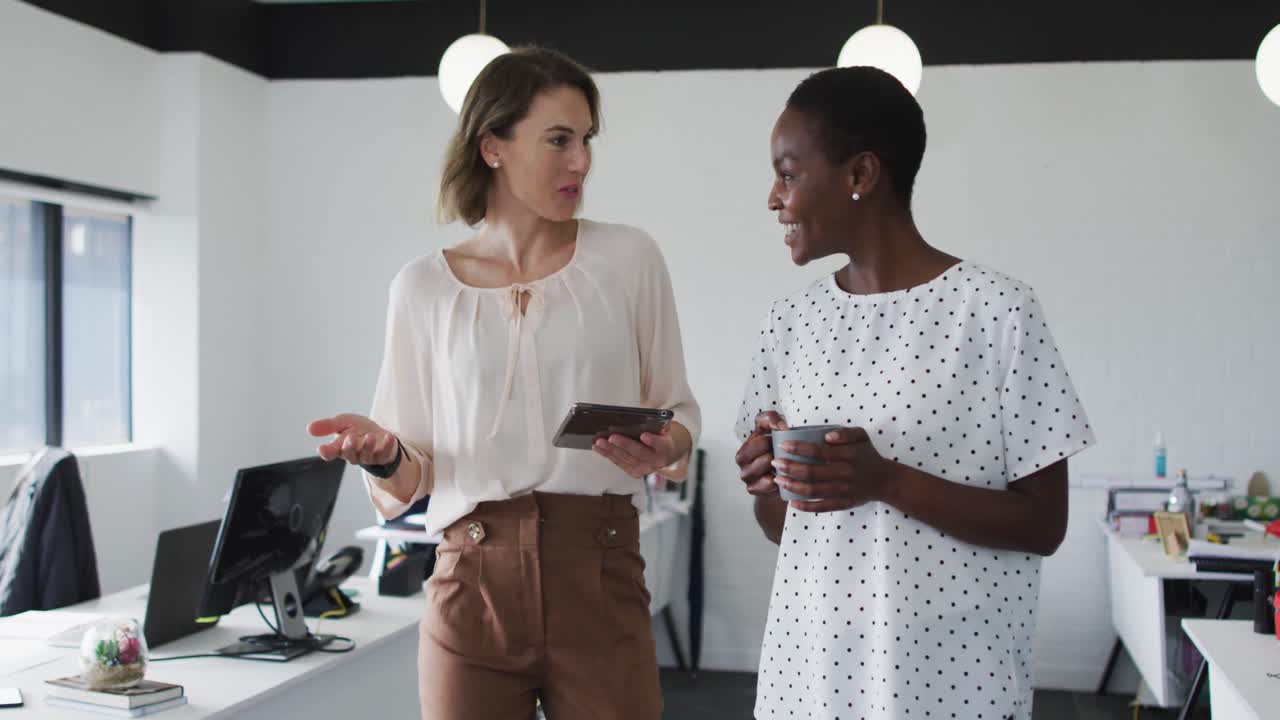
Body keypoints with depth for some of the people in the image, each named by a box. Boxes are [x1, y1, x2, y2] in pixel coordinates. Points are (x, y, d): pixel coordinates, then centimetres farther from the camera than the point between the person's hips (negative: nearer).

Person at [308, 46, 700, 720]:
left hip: (600, 574, 0)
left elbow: (679, 413, 11)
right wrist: (382, 455, -16)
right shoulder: (423, 286, 4)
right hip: (473, 582, 0)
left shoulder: (628, 259, 3)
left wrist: (665, 449, -11)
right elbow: (409, 482, 7)